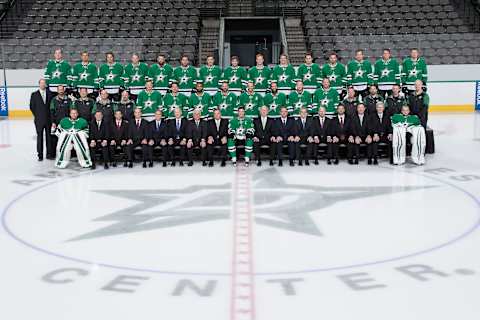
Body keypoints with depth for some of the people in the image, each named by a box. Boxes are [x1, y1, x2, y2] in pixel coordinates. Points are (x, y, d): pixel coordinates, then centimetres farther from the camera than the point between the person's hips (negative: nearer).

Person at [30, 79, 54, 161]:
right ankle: (40, 155, 6)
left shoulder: (50, 94, 7)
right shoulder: (34, 94, 5)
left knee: (49, 136, 3)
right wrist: (37, 115, 4)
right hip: (39, 120, -1)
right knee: (39, 137, 2)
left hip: (49, 119, 1)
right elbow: (32, 106, 6)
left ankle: (49, 154, 11)